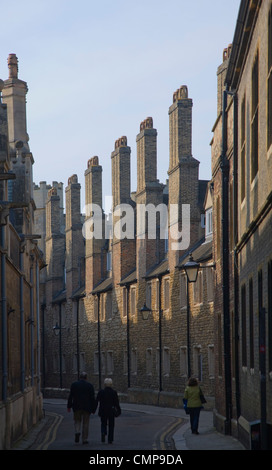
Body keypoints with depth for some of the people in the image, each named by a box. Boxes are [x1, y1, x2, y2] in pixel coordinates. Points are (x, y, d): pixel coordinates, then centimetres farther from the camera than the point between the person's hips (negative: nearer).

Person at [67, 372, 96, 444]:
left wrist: (69, 406, 7)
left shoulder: (74, 385, 0)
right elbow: (92, 398, -2)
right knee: (85, 423, 7)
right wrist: (93, 408, 3)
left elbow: (70, 396, 0)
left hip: (77, 407, 0)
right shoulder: (89, 385, -1)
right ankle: (84, 439, 7)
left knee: (77, 421, 14)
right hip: (87, 407, 0)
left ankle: (77, 432, -14)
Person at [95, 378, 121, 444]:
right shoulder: (114, 392, -6)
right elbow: (117, 403, -5)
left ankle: (103, 433, -15)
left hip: (103, 411, 0)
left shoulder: (101, 392, -5)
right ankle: (110, 440, 7)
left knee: (103, 424, 15)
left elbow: (97, 401, -4)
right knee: (111, 425, 9)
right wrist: (118, 411, 3)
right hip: (111, 411, 0)